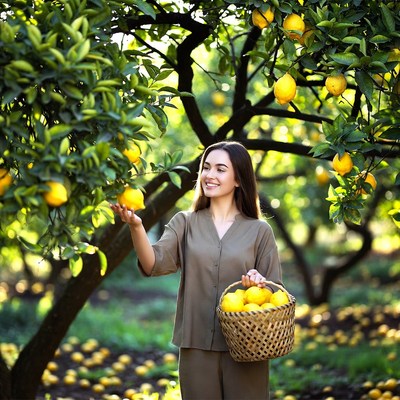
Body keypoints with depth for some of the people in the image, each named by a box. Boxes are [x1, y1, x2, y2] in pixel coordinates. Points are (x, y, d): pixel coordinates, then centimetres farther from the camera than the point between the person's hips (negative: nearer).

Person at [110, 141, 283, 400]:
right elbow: (155, 265, -11)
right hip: (196, 347, 1)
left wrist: (259, 283, -17)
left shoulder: (259, 231, 3)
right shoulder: (185, 223, 5)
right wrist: (136, 227, -28)